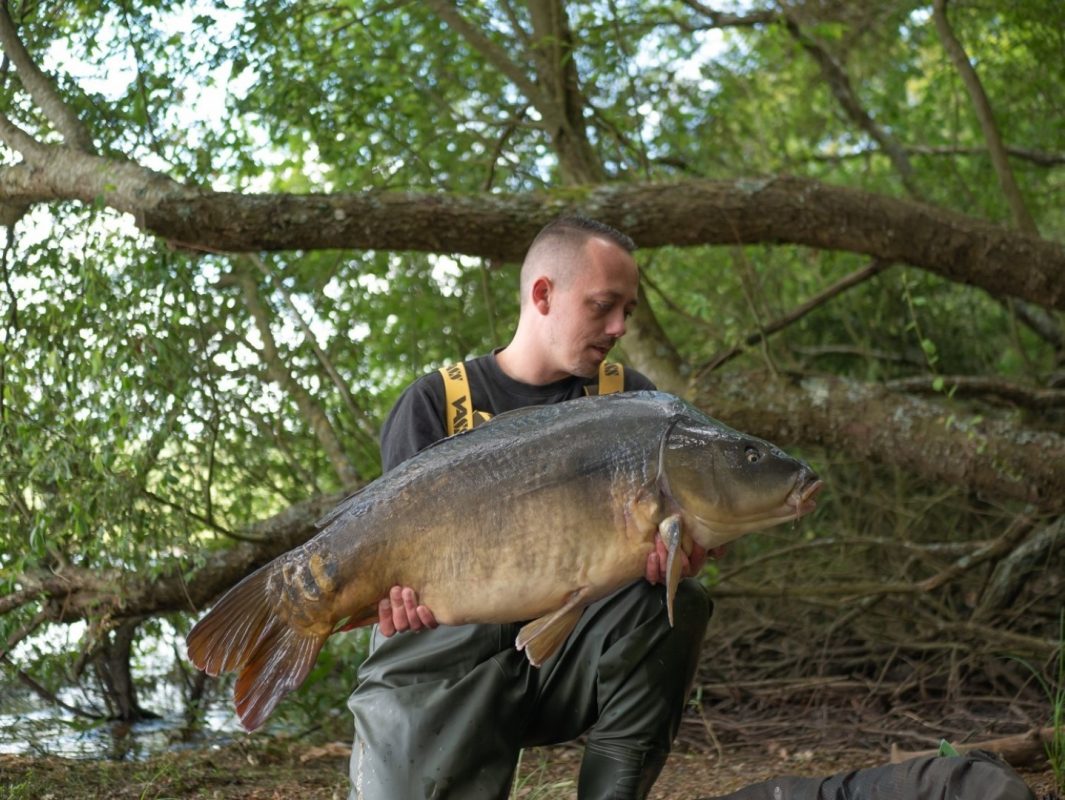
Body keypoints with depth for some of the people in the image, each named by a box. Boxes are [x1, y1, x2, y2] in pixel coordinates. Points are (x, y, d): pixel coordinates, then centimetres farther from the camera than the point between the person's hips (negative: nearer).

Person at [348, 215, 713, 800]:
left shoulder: (629, 399, 8)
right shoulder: (435, 402, 3)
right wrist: (401, 590, -28)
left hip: (571, 650, 2)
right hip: (454, 650, -2)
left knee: (673, 602, -27)